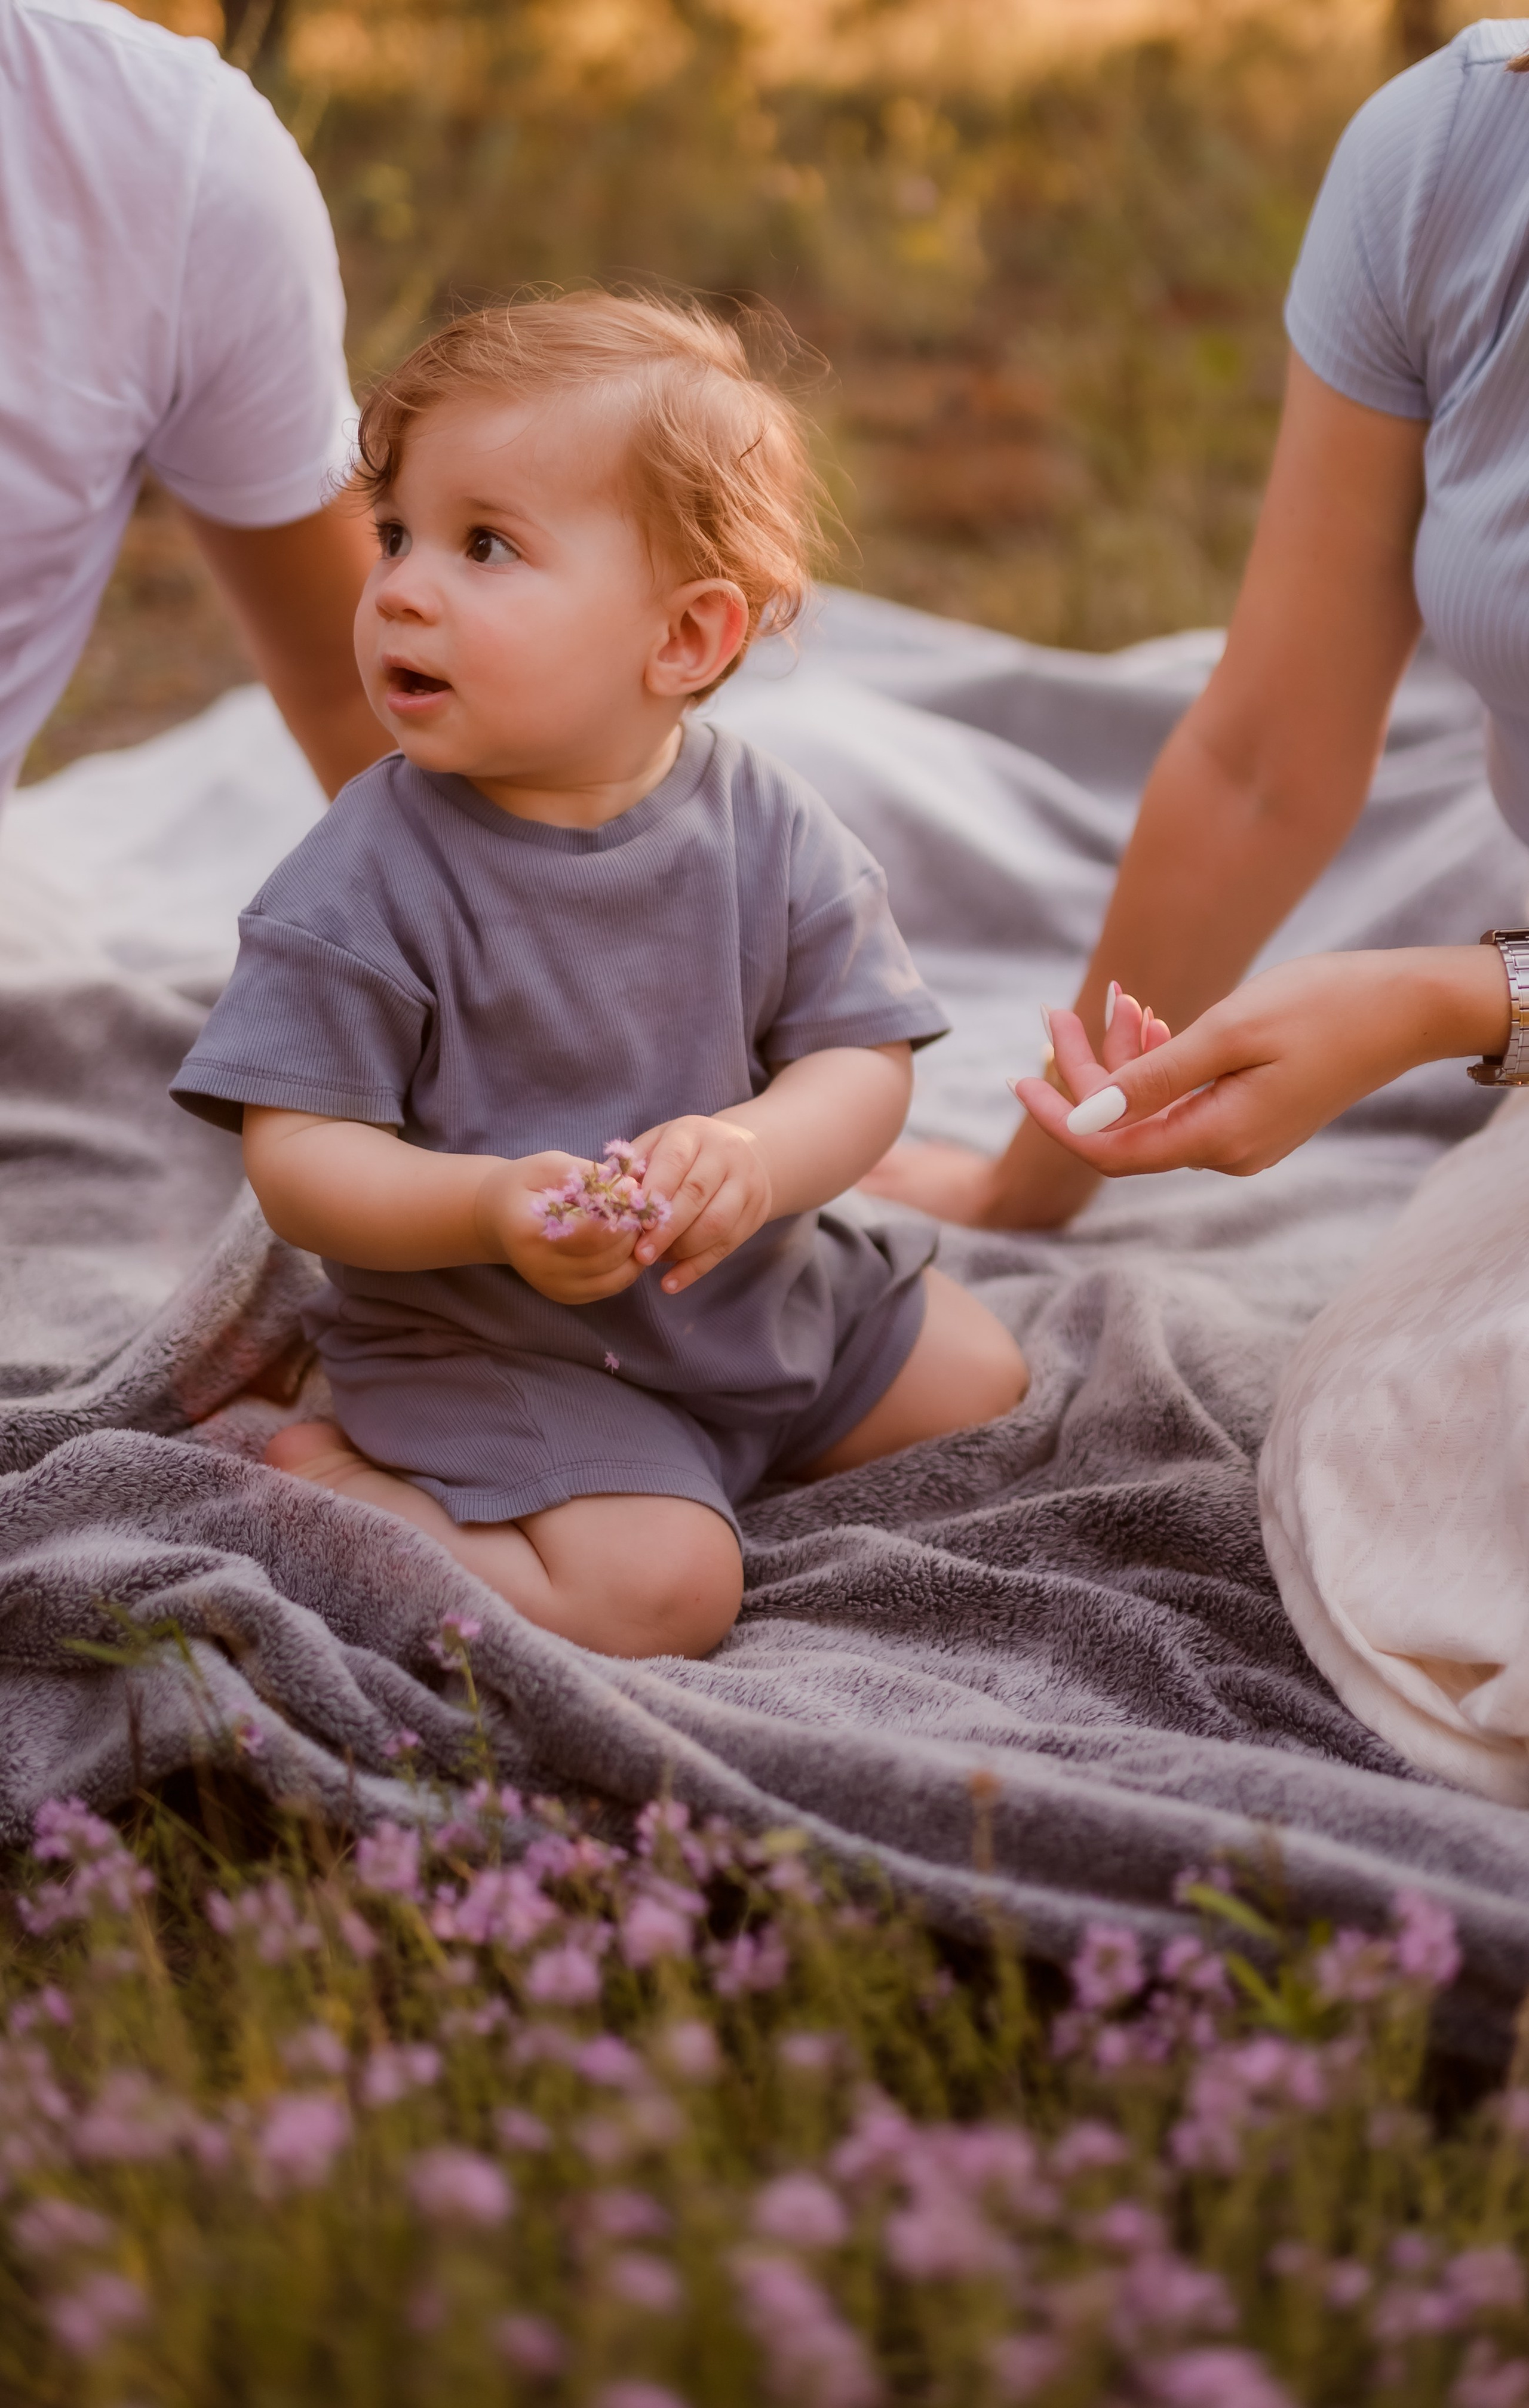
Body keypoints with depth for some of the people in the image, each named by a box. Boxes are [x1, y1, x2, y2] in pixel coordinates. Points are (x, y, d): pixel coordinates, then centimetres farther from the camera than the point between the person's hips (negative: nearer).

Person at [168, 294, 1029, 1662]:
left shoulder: (767, 832, -8)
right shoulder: (371, 878, -18)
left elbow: (865, 1062, -7)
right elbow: (297, 1154, -19)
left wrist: (756, 1154, -30)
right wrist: (492, 1209, -36)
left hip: (766, 1294, 6)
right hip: (479, 1336, -5)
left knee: (990, 1390, 11)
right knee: (656, 1588, -24)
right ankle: (327, 1481, -4)